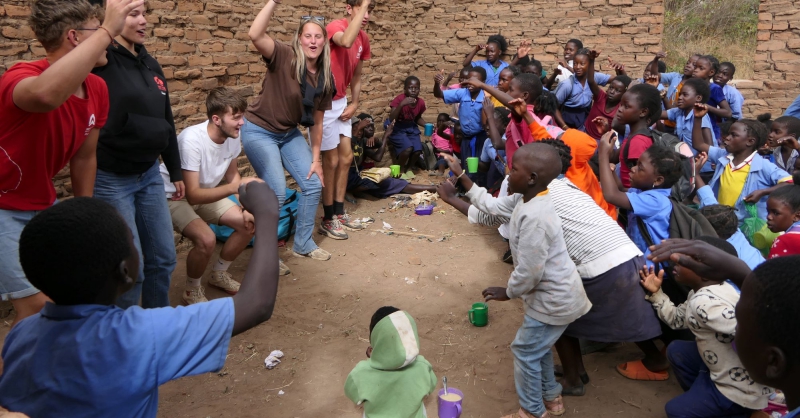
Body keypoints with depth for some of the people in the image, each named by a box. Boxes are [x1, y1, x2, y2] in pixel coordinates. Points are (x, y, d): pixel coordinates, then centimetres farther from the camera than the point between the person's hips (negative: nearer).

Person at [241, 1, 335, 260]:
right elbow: (255, 35, -40)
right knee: (277, 193, -13)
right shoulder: (284, 57, -19)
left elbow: (317, 120, 4)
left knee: (313, 185, 4)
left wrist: (315, 158, 5)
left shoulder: (325, 78, -3)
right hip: (259, 131, -7)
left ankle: (303, 244, 22)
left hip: (289, 133, 7)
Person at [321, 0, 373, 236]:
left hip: (341, 102, 8)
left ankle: (339, 213, 24)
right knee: (331, 161, -3)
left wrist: (354, 104, 4)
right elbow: (346, 41, -44)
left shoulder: (364, 39, 6)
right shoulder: (335, 26, -18)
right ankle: (327, 220, 10)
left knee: (346, 157, 11)